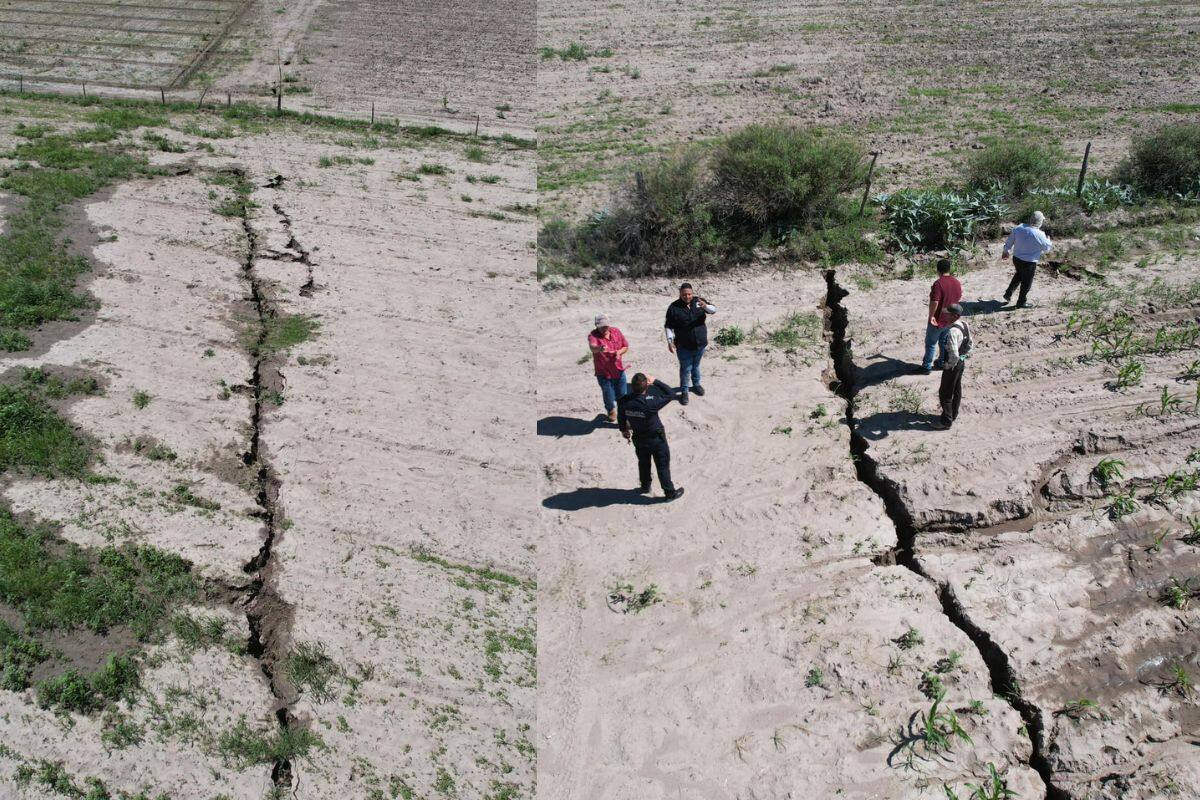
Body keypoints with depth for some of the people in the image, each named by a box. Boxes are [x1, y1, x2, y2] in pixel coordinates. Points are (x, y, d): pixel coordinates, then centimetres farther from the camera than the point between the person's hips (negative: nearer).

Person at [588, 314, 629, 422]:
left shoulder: (616, 332, -2)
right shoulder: (593, 335, -18)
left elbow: (626, 346, 9)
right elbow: (592, 347, -41)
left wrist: (619, 352, -13)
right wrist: (599, 348, -64)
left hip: (619, 371, 3)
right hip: (603, 373, -3)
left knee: (622, 396, 10)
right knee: (609, 397, 10)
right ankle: (611, 410, 44)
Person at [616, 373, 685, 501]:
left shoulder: (624, 402, -20)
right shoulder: (651, 402, -35)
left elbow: (621, 418, -1)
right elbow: (670, 394, -22)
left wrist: (624, 430, 18)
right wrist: (655, 382, -19)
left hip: (638, 439, 5)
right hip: (656, 438, -4)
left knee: (643, 462, 28)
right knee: (663, 465, 14)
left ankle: (645, 486, 47)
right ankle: (670, 492, 28)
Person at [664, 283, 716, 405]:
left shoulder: (699, 301, -4)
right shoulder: (674, 307, -11)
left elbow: (714, 310, -15)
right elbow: (668, 326, -6)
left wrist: (706, 306, -37)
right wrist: (670, 341, -16)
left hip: (700, 344, 3)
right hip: (684, 346, -3)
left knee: (696, 366, 22)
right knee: (686, 369, 4)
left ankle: (696, 384, 44)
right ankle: (684, 391, 18)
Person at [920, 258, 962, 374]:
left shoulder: (938, 284, -25)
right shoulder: (957, 283, 0)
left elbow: (934, 302, -30)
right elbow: (959, 298, 13)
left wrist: (931, 316, -20)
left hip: (938, 320, -7)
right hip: (950, 319, 7)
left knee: (931, 343, 6)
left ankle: (927, 366, 13)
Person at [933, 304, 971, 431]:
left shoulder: (952, 332, -33)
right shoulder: (964, 325, -4)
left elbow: (954, 355, -35)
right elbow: (969, 344, 10)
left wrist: (949, 365, -18)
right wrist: (964, 355, 18)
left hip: (952, 365, -9)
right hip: (961, 362, 9)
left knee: (945, 393, 4)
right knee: (957, 389, 23)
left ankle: (946, 421, 14)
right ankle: (953, 414, 40)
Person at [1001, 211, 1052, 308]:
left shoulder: (1019, 228, -8)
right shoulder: (1039, 235, -23)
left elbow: (1010, 240, 5)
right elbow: (1047, 248, -8)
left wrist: (1006, 251, 22)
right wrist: (1048, 240, 14)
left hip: (1016, 258, 6)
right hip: (1029, 262, -6)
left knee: (1019, 275, 32)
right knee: (1026, 283, 14)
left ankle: (1008, 294, 35)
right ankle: (1021, 303, 28)